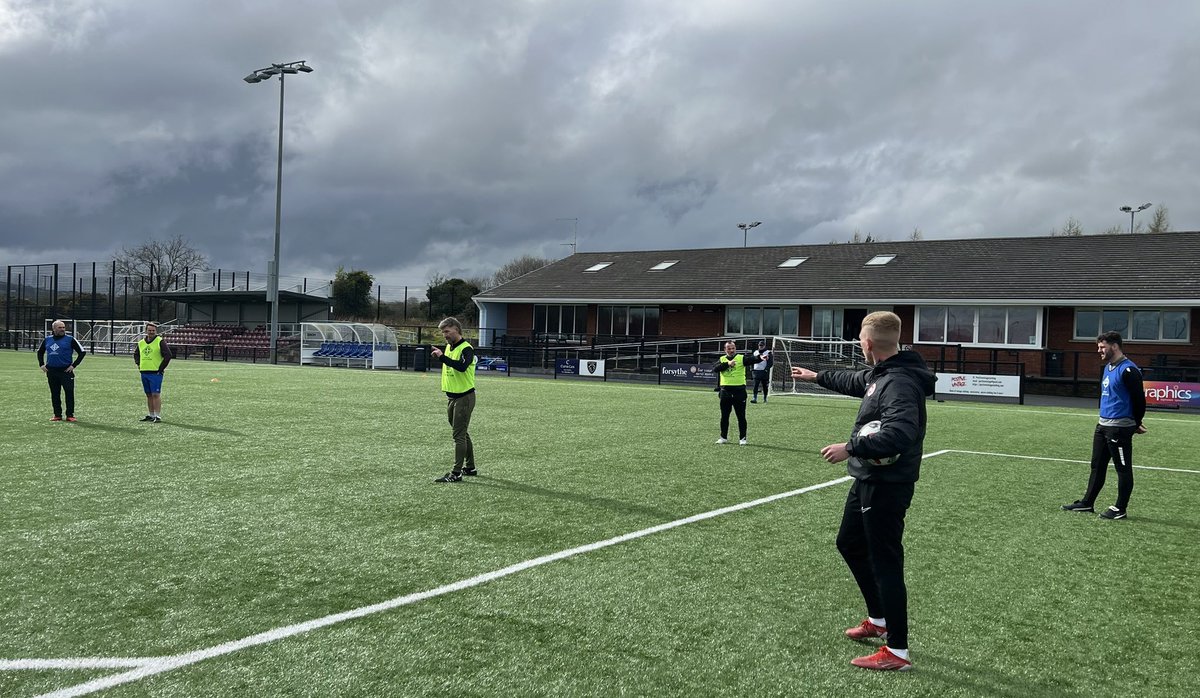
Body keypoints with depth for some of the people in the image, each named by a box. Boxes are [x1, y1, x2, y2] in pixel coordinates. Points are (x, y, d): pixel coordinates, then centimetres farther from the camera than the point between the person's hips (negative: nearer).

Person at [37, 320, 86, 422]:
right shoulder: (47, 340, 9)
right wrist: (41, 364, 14)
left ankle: (70, 415, 2)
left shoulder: (70, 339, -3)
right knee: (54, 394, 9)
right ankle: (57, 415, 16)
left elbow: (82, 352, -3)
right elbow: (40, 352, 26)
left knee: (69, 393, -6)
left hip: (66, 371, -4)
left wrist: (73, 365, -7)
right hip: (51, 371, 4)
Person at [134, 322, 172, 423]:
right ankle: (150, 415, 18)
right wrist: (138, 364, 14)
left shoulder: (160, 342, -6)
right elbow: (136, 354, 30)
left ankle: (158, 416, -7)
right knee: (149, 395, 12)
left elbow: (168, 355, -11)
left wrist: (161, 368, -11)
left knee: (156, 394, -9)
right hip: (144, 372, 6)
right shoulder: (141, 343, 12)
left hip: (155, 373, -6)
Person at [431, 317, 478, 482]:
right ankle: (470, 467, 27)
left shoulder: (466, 348, -16)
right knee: (462, 433, 16)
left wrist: (442, 357, -34)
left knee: (459, 435, -8)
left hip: (464, 397, -9)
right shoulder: (448, 347, 12)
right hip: (451, 397, 9)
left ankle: (456, 473, -6)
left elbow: (462, 367, -35)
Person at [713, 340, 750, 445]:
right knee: (724, 416, 11)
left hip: (739, 390, -3)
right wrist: (727, 364, -22)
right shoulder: (722, 359, 7)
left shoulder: (741, 358, -1)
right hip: (725, 391, 3)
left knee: (741, 416, 2)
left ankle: (742, 438, 11)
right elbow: (715, 368, -10)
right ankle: (724, 437, 22)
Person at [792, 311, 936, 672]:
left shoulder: (900, 383, -24)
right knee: (849, 543, 24)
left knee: (885, 563, -4)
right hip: (868, 480, 11)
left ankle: (897, 652, 7)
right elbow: (854, 380, 30)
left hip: (887, 486, -11)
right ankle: (878, 619, 38)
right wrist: (815, 376, 42)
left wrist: (850, 448, -31)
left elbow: (900, 435, -35)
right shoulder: (880, 374, 7)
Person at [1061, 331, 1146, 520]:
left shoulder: (1128, 370, -16)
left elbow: (1139, 400, -14)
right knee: (1097, 465, 14)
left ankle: (1120, 509, 9)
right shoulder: (1108, 367, 14)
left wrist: (1135, 425, -1)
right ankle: (1087, 503, 22)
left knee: (1123, 469, 1)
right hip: (1103, 425, 10)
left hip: (1119, 428, -10)